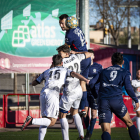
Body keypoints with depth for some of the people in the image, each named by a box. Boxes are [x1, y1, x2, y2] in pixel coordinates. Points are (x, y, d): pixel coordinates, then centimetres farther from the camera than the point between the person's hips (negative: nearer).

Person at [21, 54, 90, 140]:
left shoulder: (47, 72, 28)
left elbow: (34, 83, 33)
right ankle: (32, 121, -23)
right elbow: (73, 74, -3)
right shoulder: (65, 70, 19)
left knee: (45, 119, 15)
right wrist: (86, 80, -14)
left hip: (43, 94, 5)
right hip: (53, 95, -5)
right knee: (52, 122, -5)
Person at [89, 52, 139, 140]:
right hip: (117, 100, -1)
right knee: (129, 123, 20)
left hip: (103, 101, 1)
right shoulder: (125, 72, 12)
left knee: (106, 131, -6)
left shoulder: (104, 71, 20)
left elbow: (91, 83, 15)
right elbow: (128, 88, -2)